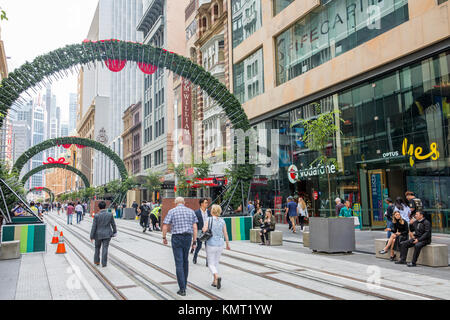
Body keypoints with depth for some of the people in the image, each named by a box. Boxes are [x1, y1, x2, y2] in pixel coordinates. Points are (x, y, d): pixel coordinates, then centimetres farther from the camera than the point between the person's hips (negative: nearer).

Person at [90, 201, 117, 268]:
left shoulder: (96, 216, -13)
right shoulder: (110, 214, -7)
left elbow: (94, 227, -10)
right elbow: (113, 224, 2)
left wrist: (92, 237, -3)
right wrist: (114, 232, 18)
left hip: (98, 234, 0)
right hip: (107, 234, 0)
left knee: (97, 248, 20)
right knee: (105, 249, 4)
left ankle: (96, 261, 31)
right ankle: (104, 263, 7)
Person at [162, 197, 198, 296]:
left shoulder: (172, 211, -1)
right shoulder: (191, 211, 7)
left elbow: (165, 226, -5)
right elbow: (195, 227, 2)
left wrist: (164, 238, 10)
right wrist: (194, 242, 5)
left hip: (176, 238, -3)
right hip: (188, 238, 3)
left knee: (179, 263, -2)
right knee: (185, 261, 20)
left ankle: (182, 289, -4)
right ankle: (184, 283, 30)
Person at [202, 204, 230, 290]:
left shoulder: (208, 220, -9)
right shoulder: (222, 221, 0)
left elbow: (204, 230, -17)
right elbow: (225, 233, 1)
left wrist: (203, 228, 7)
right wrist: (227, 244, 11)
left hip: (211, 244, -4)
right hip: (220, 244, 4)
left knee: (211, 264, 5)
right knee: (216, 263, 19)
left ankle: (217, 277, -20)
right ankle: (215, 281, 23)